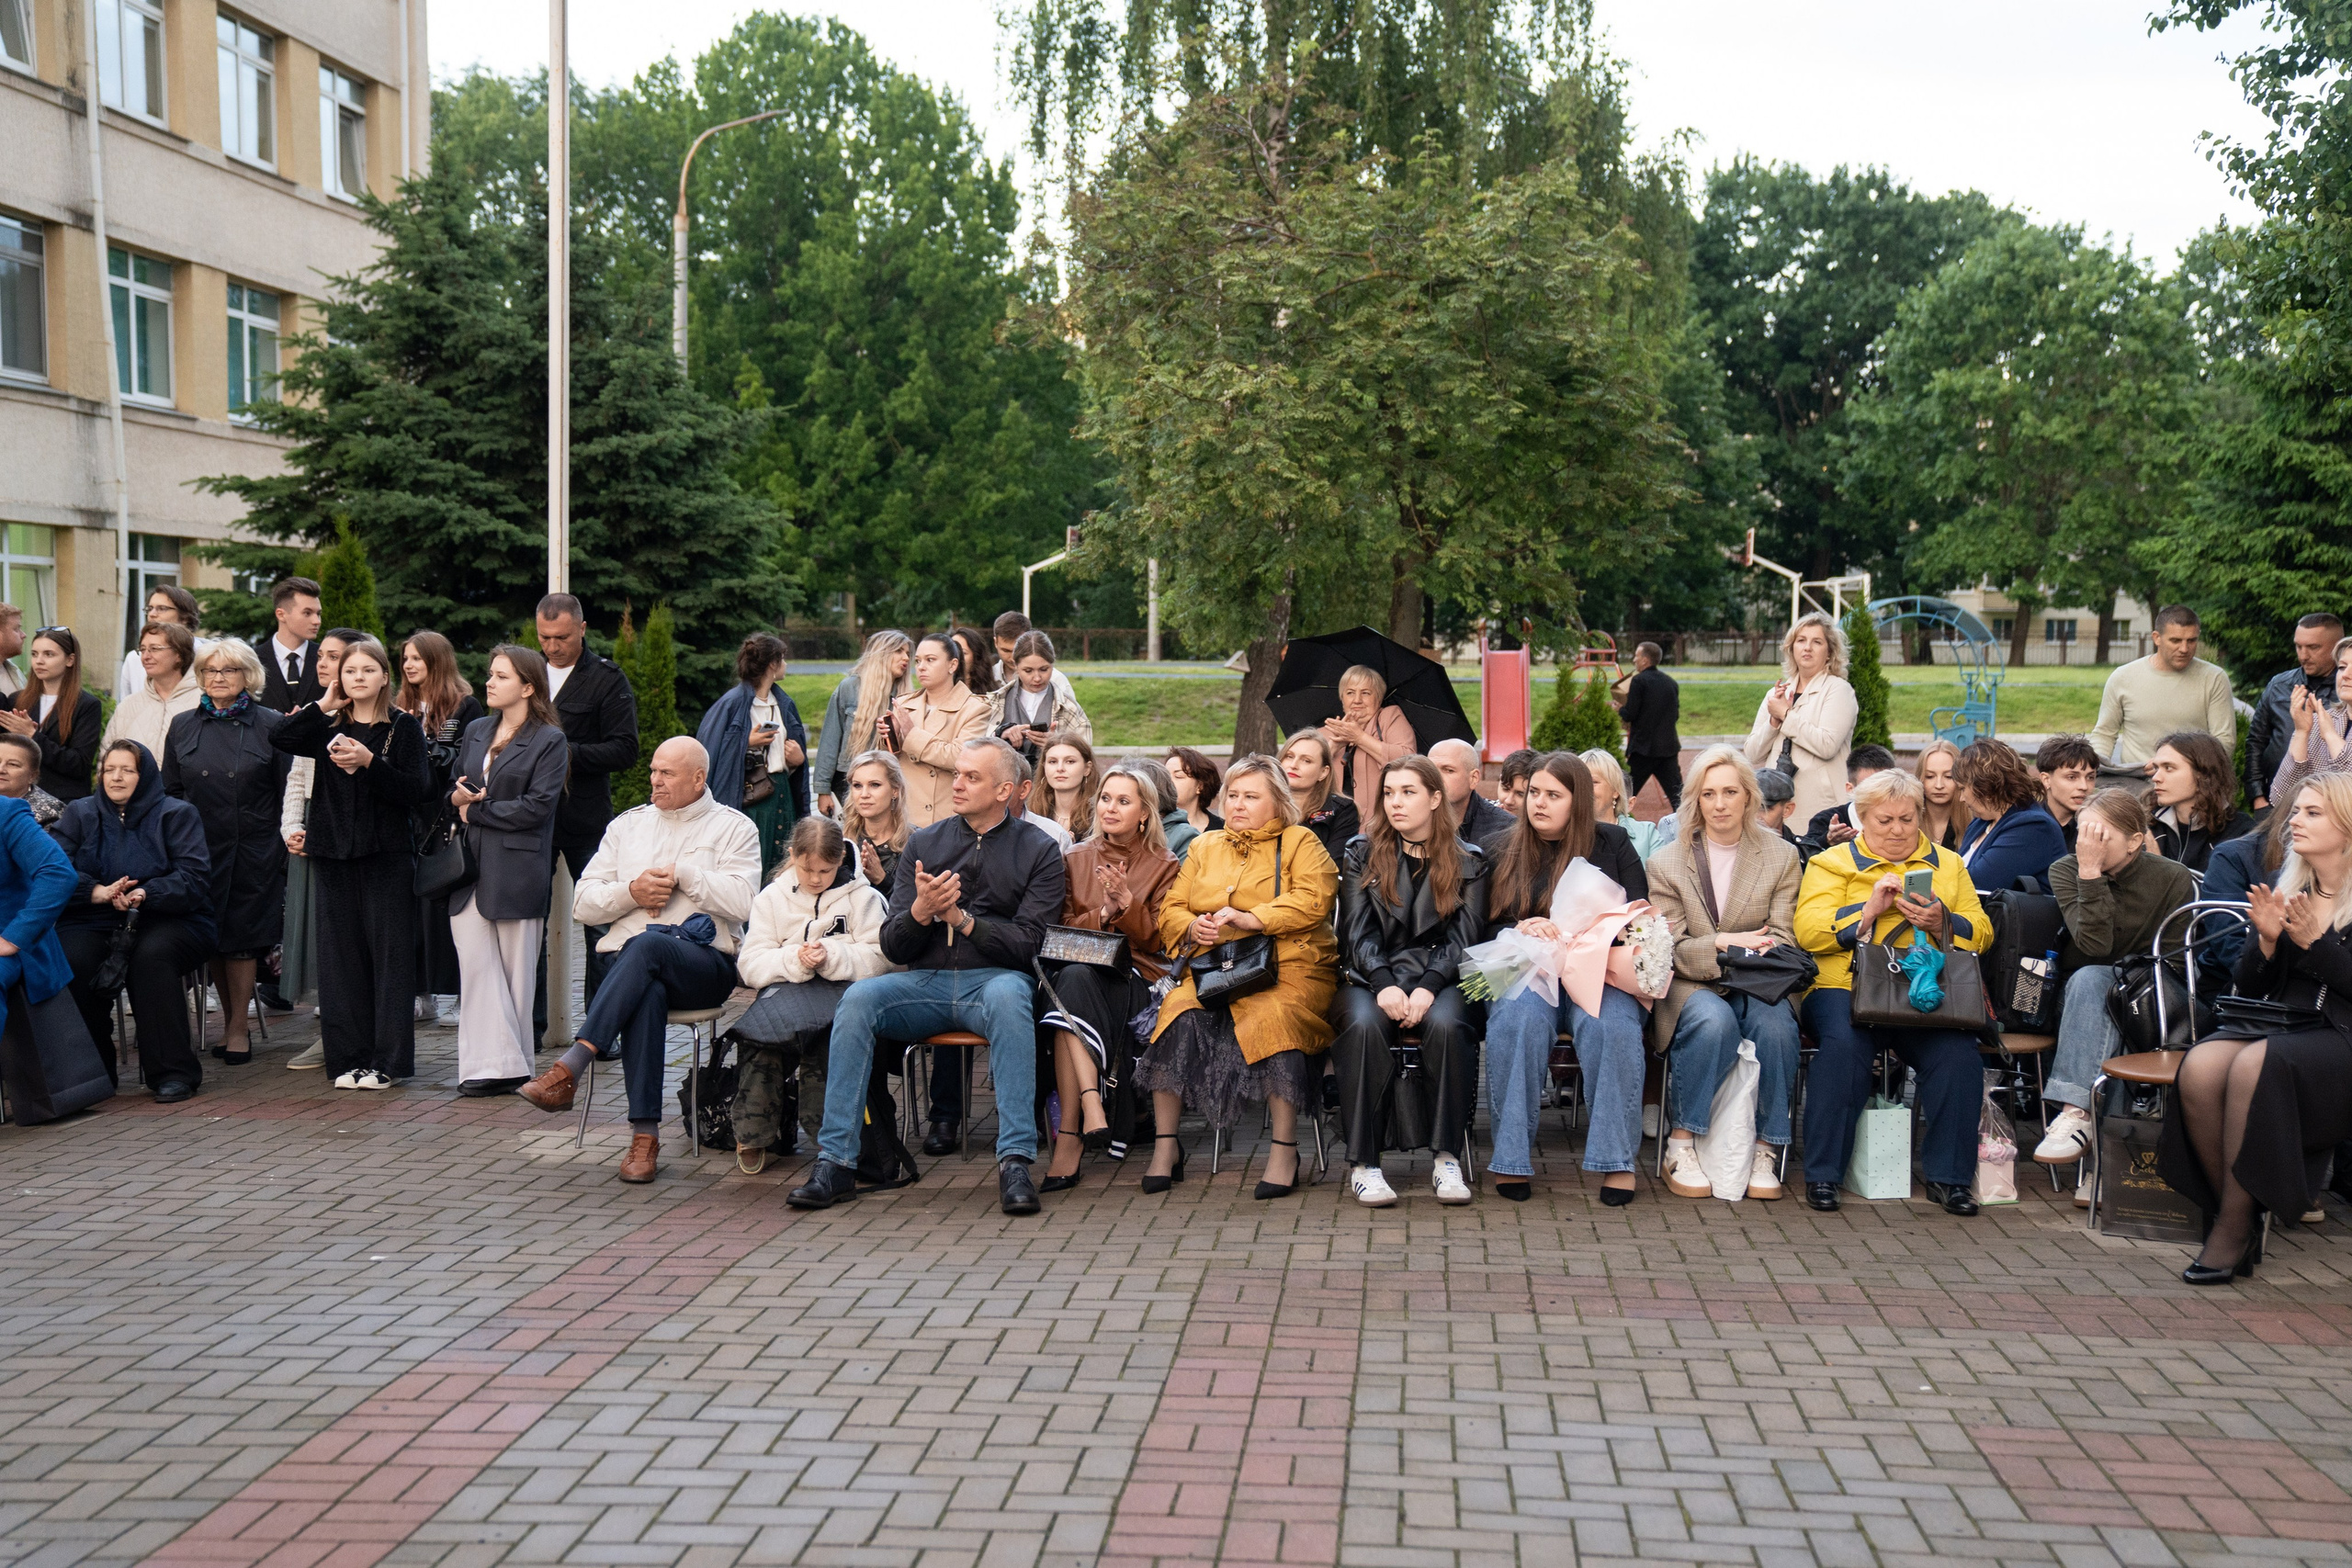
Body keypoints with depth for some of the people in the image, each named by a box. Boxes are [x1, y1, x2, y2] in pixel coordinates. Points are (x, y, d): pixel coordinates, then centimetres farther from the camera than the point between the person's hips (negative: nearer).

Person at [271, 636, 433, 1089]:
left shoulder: (403, 728, 2)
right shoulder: (329, 727, 11)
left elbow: (417, 790, -9)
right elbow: (279, 738, -7)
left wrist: (369, 761, -17)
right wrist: (324, 706, -5)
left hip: (387, 856, -4)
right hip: (333, 855, 4)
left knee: (388, 955, -3)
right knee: (341, 957, 5)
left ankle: (385, 1062, 1)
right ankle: (349, 1059, 11)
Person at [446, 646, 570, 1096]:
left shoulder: (550, 740, -2)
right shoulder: (475, 731, 17)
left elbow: (537, 806, -12)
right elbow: (454, 790, 21)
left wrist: (476, 811, -7)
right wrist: (457, 796, -3)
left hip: (517, 869, -5)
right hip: (471, 865, 5)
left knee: (515, 970, 1)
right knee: (476, 965, -3)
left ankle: (511, 1063, 9)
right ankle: (491, 1064, -1)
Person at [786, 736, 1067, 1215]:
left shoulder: (1037, 851, 6)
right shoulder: (924, 843, 14)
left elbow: (1028, 944, -4)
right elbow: (892, 946, 10)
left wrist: (961, 918, -13)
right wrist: (921, 910, -11)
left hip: (992, 980, -3)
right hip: (924, 982, 3)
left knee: (1007, 994, -37)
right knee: (858, 998, -26)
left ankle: (1015, 1162, -38)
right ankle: (835, 1162, -25)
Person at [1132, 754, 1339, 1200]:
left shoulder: (1300, 843, 11)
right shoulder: (1204, 847, 25)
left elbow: (1313, 899, -8)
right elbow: (1170, 908, 18)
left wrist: (1251, 919, -20)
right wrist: (1192, 928, -6)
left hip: (1286, 969, -3)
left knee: (1271, 1018, -36)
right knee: (1178, 1014, -29)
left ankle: (1285, 1149, -24)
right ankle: (1165, 1143, -18)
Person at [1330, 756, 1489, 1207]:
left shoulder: (1468, 861, 11)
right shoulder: (1362, 853, 12)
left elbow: (1464, 937, 0)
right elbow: (1359, 933, 2)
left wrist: (1427, 988, -18)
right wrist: (1385, 985, -17)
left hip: (1441, 979, 0)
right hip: (1371, 978, 0)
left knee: (1446, 1024, -35)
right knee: (1363, 1025, -33)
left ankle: (1446, 1157, -25)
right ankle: (1363, 1163, -29)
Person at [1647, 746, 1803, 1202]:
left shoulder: (1782, 857, 10)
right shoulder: (1666, 863, 7)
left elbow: (1783, 940, 2)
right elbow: (1669, 950, 0)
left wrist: (1750, 956, -21)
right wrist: (1721, 944, -19)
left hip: (1756, 985, 1)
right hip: (1691, 987, -1)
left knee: (1775, 1024, -33)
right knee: (1714, 1021, -35)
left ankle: (1765, 1150, -19)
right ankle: (1682, 1145, -23)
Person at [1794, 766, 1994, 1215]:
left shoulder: (1948, 865, 23)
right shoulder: (1832, 863, 13)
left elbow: (1980, 933, 13)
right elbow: (1809, 932, -2)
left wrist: (1942, 922, -7)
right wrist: (1869, 909, -13)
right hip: (1846, 986, -2)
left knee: (1957, 1051, -29)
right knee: (1844, 1045, -34)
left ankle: (1947, 1176, -14)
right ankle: (1823, 1174, -22)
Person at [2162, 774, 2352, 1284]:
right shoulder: (2284, 885, 14)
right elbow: (2249, 988, 13)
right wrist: (2267, 940, -5)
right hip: (2280, 1025, 5)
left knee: (2254, 1065, -35)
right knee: (2199, 1067, -28)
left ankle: (2233, 1228, -23)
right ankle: (2232, 1216, -16)